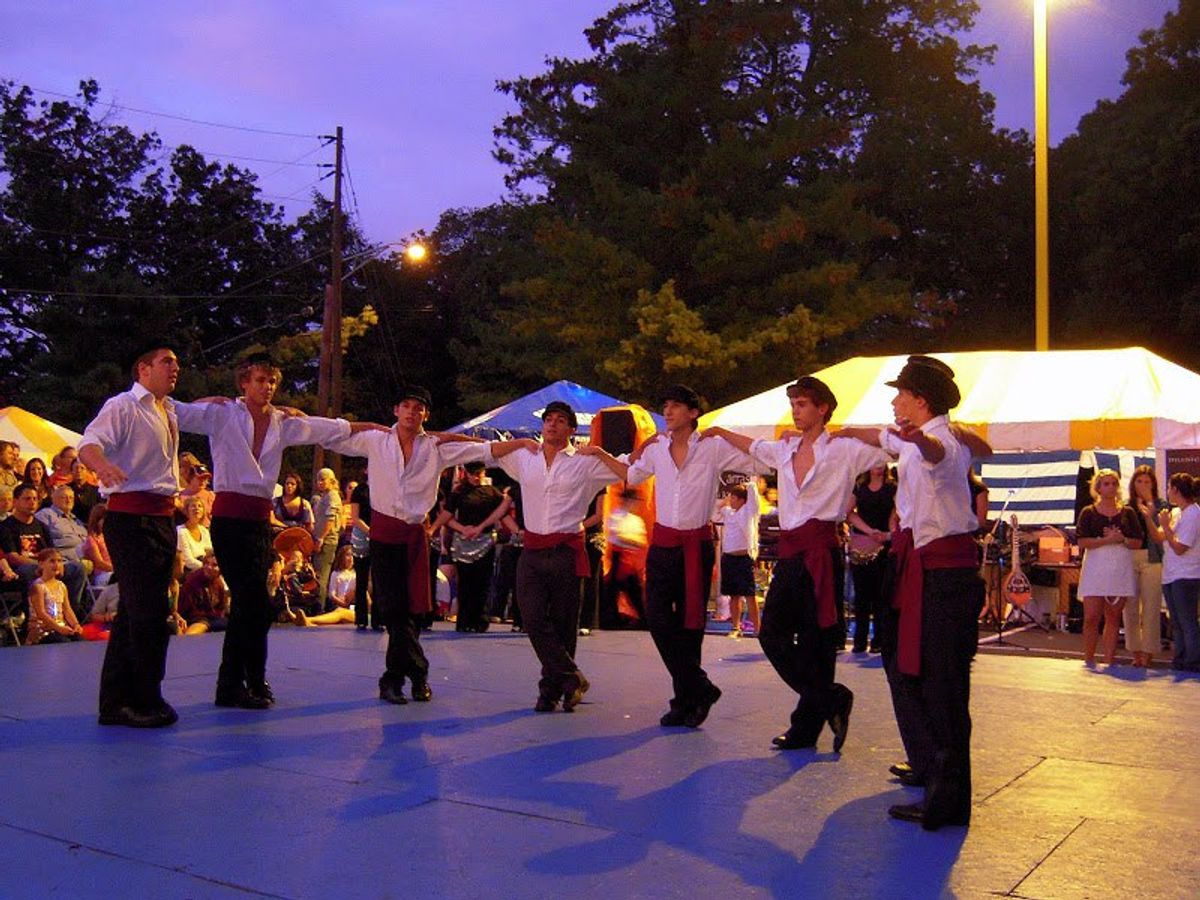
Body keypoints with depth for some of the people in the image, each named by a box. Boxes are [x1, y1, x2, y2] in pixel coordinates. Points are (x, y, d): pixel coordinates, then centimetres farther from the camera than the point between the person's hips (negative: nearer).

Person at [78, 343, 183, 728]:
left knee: (135, 611, 12)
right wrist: (102, 464, -44)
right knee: (147, 612, -11)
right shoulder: (123, 406, -7)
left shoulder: (169, 411, 19)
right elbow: (90, 442, -25)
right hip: (131, 517, -9)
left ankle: (117, 702, 19)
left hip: (163, 516, 9)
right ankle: (146, 702, -2)